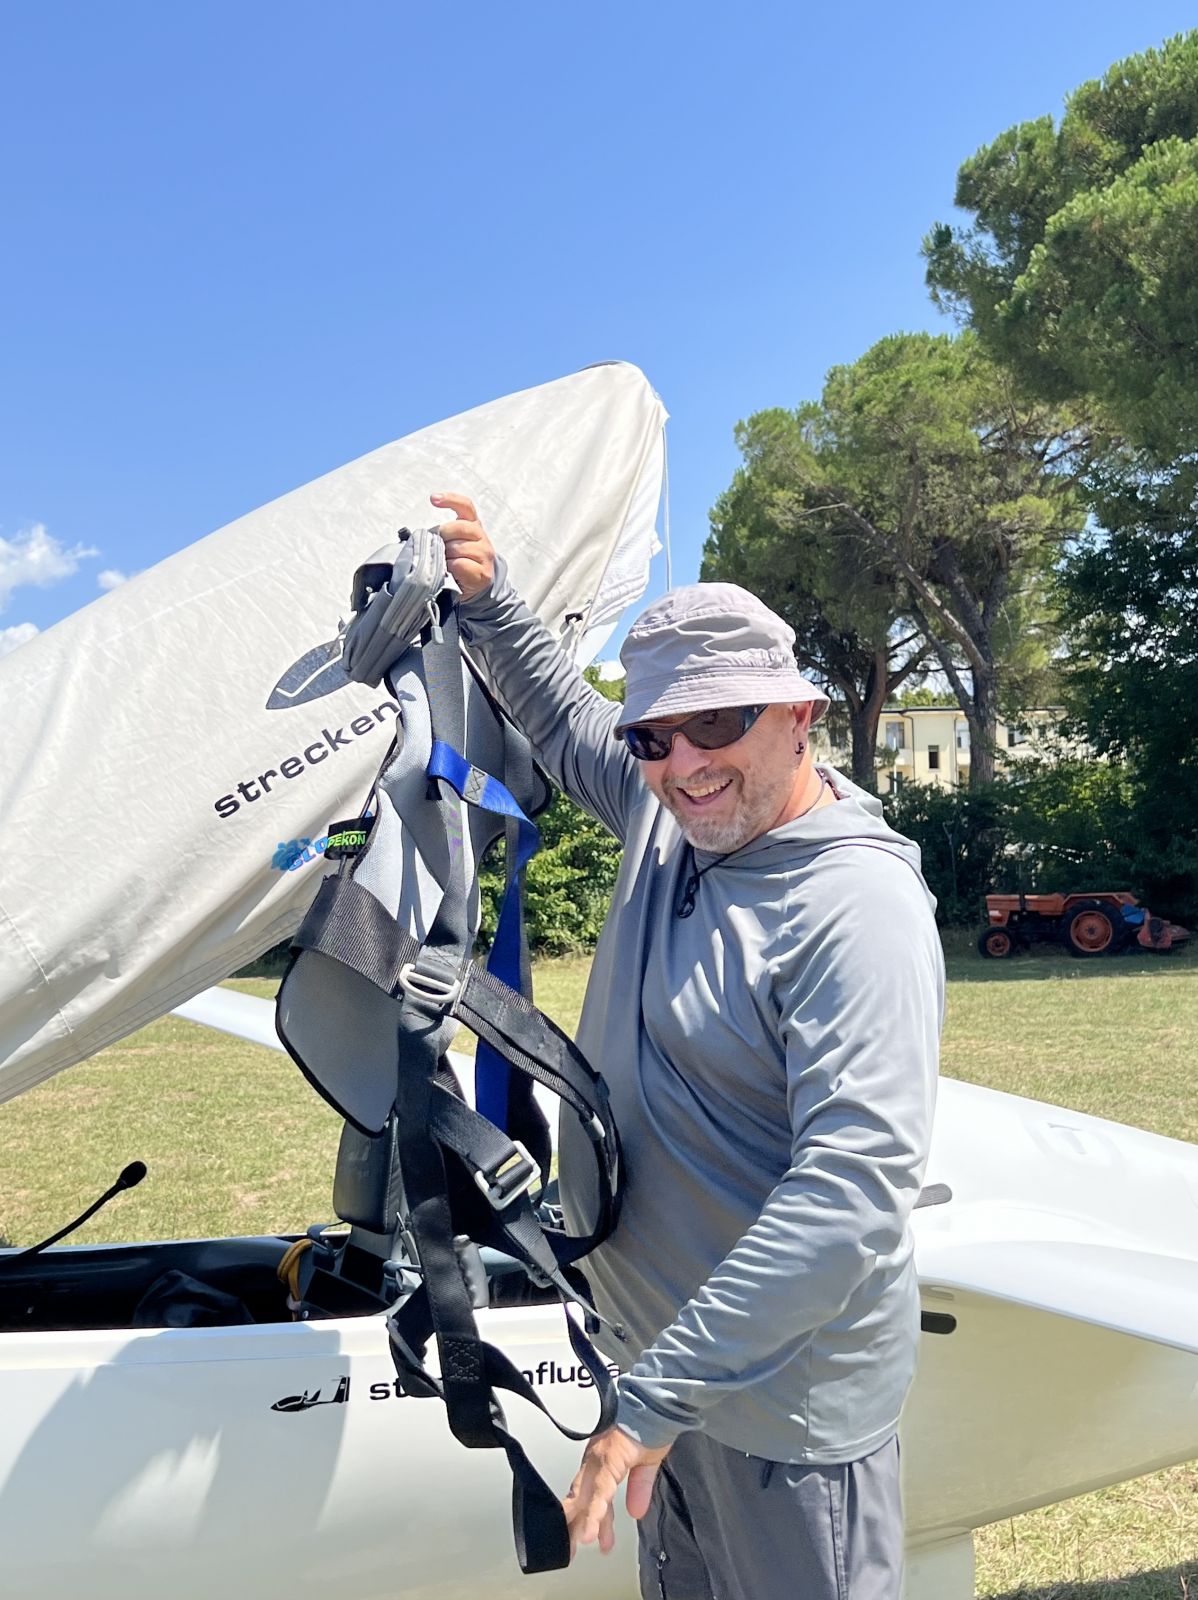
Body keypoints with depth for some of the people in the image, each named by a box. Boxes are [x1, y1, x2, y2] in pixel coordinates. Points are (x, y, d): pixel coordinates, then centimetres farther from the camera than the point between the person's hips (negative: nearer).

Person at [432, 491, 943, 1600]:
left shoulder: (859, 906, -25)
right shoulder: (669, 822, -1)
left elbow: (853, 1191, -33)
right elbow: (564, 721, 19)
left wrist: (662, 1395, -33)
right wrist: (486, 597, 7)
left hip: (780, 1407, -7)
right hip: (660, 1348, 8)